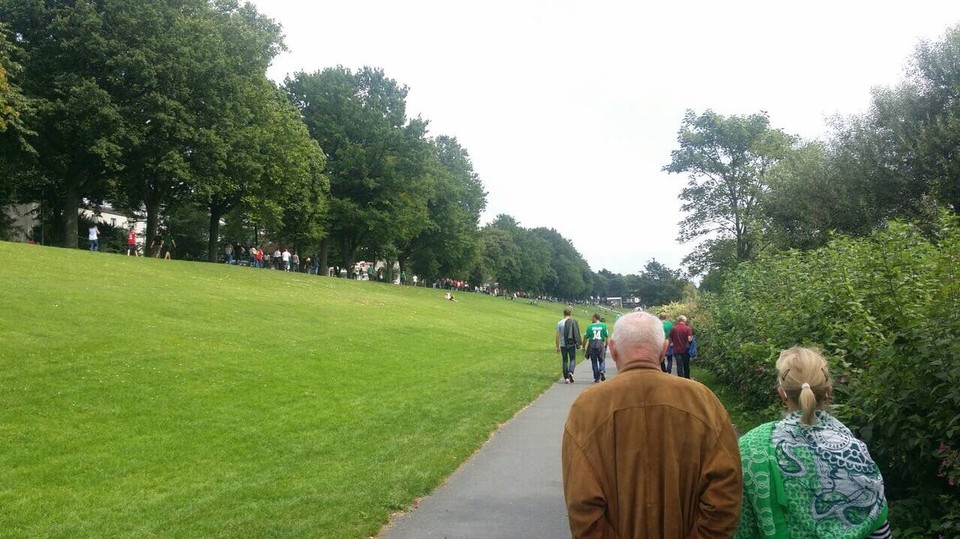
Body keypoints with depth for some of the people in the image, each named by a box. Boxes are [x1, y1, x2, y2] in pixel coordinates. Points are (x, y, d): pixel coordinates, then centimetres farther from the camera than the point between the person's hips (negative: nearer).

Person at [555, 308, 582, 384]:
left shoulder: (559, 323, 0)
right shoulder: (573, 322, -4)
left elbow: (558, 336, 1)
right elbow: (576, 334, -5)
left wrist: (557, 346, 7)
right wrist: (578, 344, 1)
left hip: (563, 344, 1)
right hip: (571, 344, -1)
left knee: (565, 361, 8)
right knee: (572, 359, 9)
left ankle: (566, 378, 6)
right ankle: (570, 372, -16)